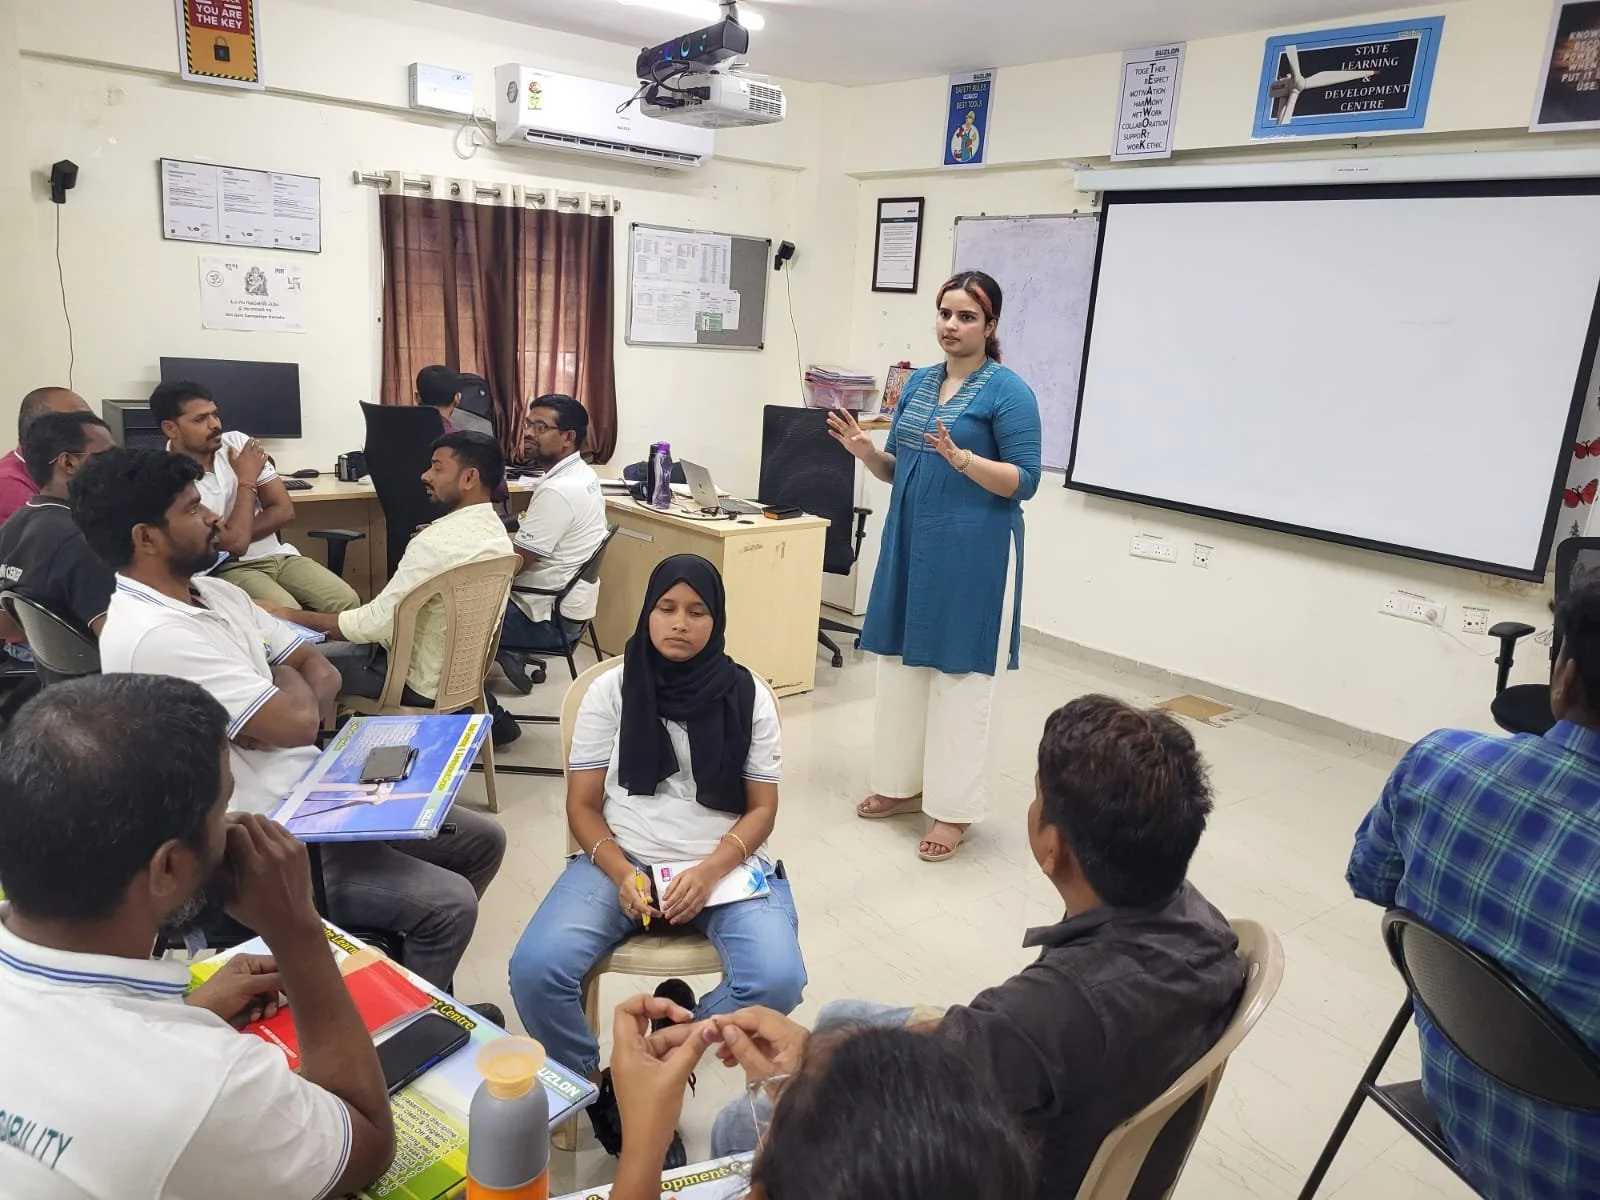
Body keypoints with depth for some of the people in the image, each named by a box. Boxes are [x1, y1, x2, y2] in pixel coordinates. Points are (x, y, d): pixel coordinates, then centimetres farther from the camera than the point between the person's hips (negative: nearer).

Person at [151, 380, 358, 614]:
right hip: (228, 567, -5)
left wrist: (242, 535, -14)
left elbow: (284, 510, -2)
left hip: (277, 554, 5)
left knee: (347, 601, -19)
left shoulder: (238, 442, -1)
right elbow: (235, 543, -20)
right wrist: (246, 480, -11)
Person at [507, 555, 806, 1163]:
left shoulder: (747, 695, 2)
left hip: (725, 865, 0)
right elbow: (583, 806, 2)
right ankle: (600, 1090, 6)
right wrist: (621, 872, -17)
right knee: (534, 971, -24)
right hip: (622, 860, 1)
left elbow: (762, 808, 2)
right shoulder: (610, 690, 2)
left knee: (778, 980, -27)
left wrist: (709, 872, -16)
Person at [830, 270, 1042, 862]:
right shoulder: (918, 382, 12)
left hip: (972, 553, -7)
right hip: (910, 543, 7)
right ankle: (903, 784, 28)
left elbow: (1025, 481, -13)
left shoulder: (1009, 390, -9)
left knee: (959, 673, 0)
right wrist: (865, 450, -4)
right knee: (902, 664, 13)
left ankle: (954, 809, 12)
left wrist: (961, 457, -27)